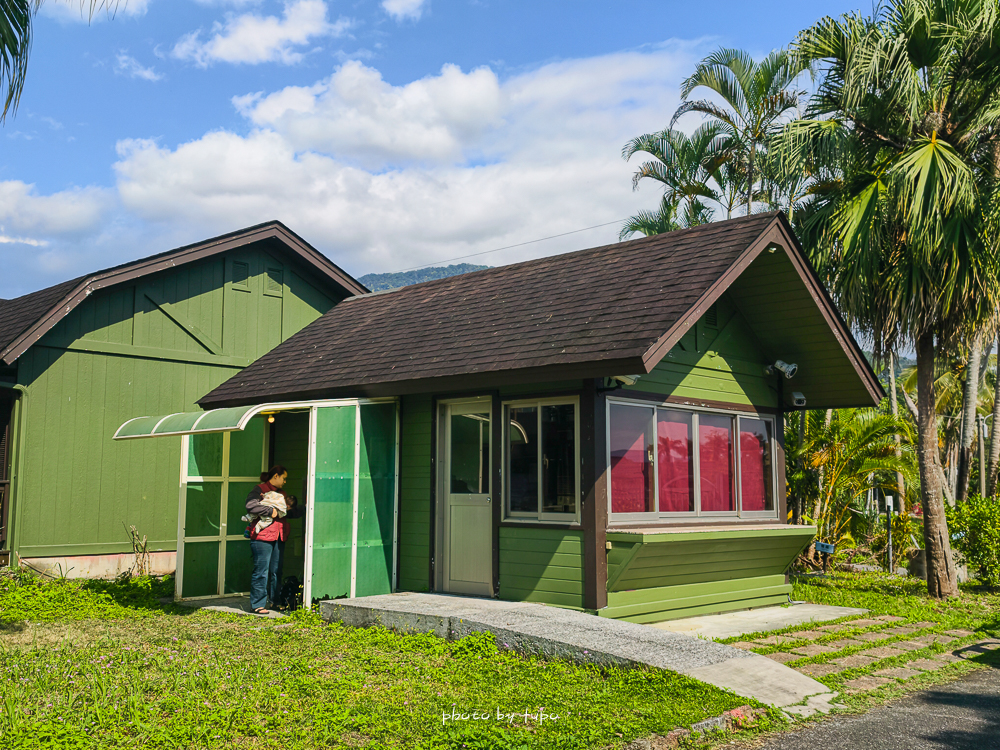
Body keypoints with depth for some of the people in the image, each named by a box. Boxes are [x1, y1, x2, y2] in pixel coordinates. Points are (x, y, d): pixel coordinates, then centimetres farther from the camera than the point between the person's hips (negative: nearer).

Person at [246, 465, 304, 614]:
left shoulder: (282, 494, 22)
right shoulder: (259, 490, -2)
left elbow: (293, 512, 25)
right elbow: (251, 506, -18)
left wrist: (306, 509, 10)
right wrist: (270, 510, -16)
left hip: (279, 537, 8)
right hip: (262, 536, -7)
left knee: (276, 571, 9)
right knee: (261, 571, -6)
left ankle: (273, 602, 17)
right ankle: (258, 604, -1)